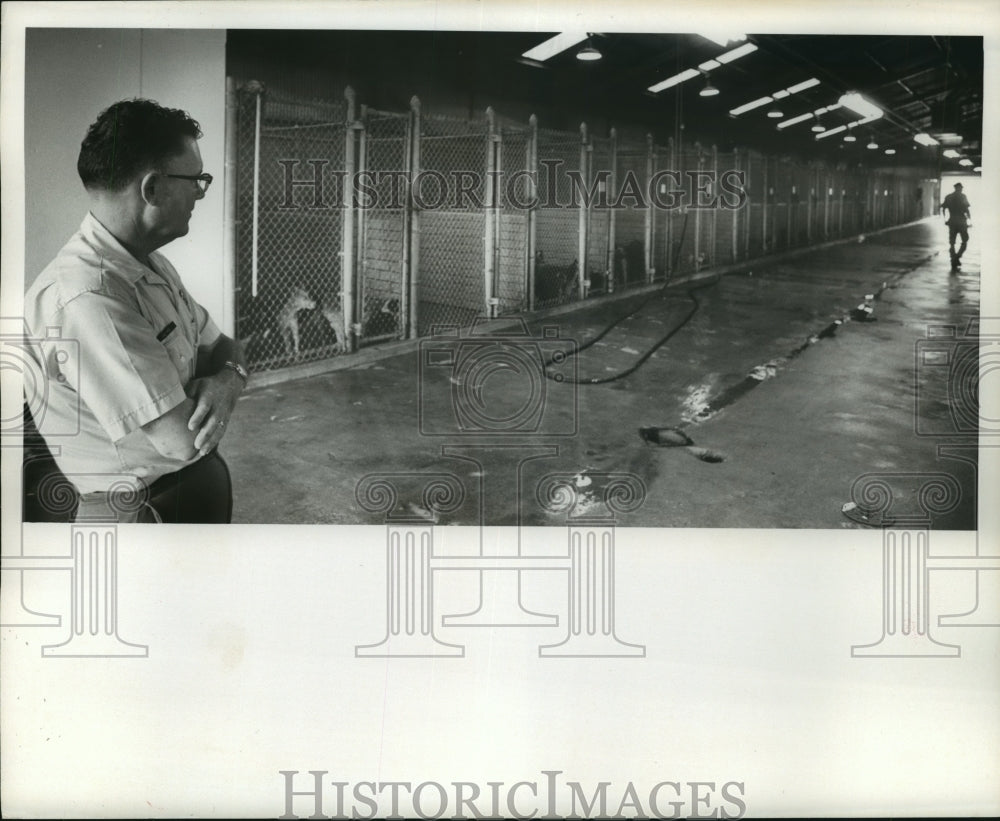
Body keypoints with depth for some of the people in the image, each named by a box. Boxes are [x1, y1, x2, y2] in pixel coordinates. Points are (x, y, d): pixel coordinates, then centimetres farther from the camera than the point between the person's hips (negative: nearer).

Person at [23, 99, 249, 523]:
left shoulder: (151, 263, 2)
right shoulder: (85, 296, -28)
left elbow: (220, 345, 8)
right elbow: (183, 438, -30)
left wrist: (227, 378, -15)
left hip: (201, 482, 9)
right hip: (140, 510, -9)